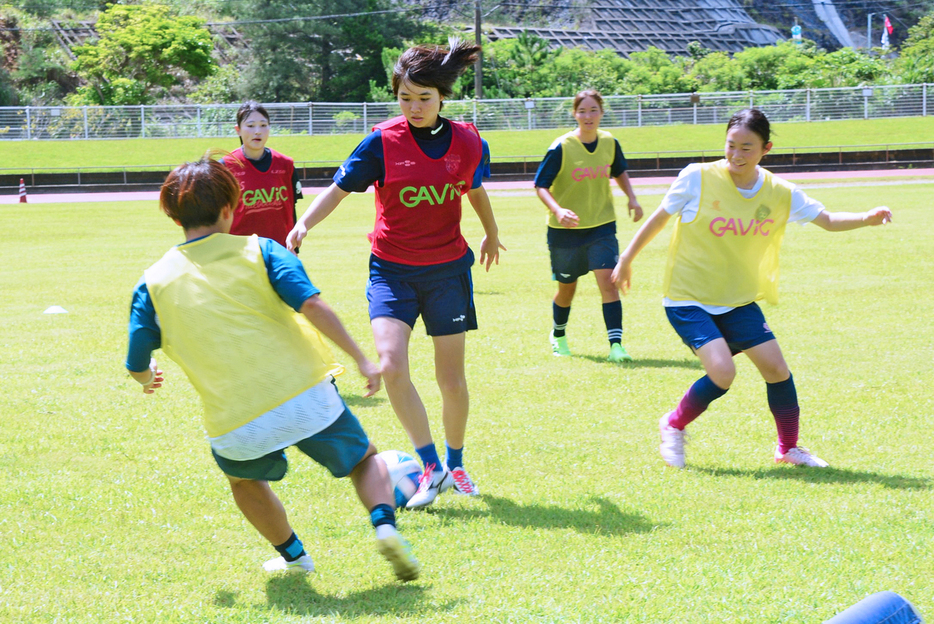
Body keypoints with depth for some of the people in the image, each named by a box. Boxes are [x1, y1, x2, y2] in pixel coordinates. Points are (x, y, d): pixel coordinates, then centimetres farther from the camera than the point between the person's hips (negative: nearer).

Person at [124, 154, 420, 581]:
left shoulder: (153, 283, 4)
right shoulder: (258, 251, 0)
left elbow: (137, 366, 8)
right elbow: (311, 306, -12)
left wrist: (148, 378, 32)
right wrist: (361, 359, -7)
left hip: (238, 429, 1)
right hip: (306, 398, -1)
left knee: (243, 478, 36)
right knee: (365, 460, 23)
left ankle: (293, 555, 32)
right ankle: (385, 525, -3)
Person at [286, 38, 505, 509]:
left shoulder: (467, 143, -4)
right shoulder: (383, 142, -11)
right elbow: (339, 189, -6)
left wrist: (491, 234, 33)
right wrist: (303, 225, -23)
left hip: (448, 269, 2)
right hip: (392, 271, -1)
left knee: (452, 380, 6)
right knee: (392, 366, -21)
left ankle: (455, 465, 30)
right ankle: (430, 466, -8)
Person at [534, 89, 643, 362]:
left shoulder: (610, 143, -2)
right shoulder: (561, 148, -15)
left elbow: (619, 172, 19)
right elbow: (541, 186, -12)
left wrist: (632, 198, 3)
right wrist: (557, 210, -30)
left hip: (602, 226, 2)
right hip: (565, 229, -2)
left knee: (608, 281, -15)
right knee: (567, 288, 12)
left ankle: (616, 344, -15)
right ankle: (558, 336, 40)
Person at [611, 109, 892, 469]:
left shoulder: (779, 194, -4)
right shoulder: (698, 178, -15)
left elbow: (828, 220, 4)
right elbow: (659, 218, -3)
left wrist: (866, 219, -15)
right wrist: (626, 260, 5)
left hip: (738, 300, 4)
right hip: (687, 300, -4)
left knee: (776, 368, -3)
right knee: (722, 373, -22)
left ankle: (789, 447, 20)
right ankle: (674, 426, 6)